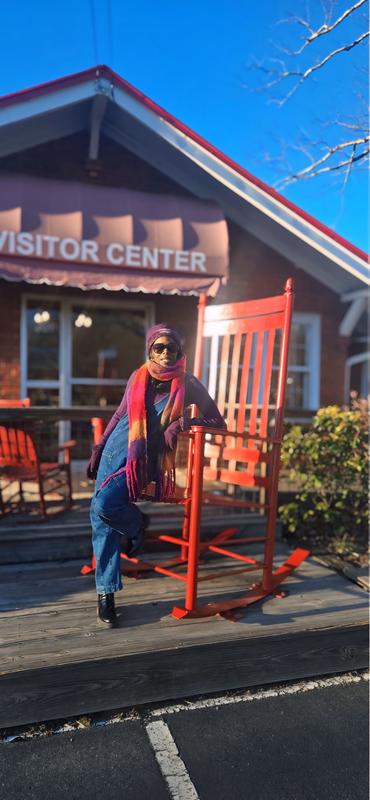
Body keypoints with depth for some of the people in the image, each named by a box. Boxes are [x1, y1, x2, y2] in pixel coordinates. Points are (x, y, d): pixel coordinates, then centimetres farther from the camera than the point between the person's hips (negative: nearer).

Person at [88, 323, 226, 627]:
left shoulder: (188, 384, -5)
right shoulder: (138, 377, 5)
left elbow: (218, 422, -3)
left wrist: (186, 421, -21)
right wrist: (100, 448, 19)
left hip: (147, 461, -4)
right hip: (117, 451, 4)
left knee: (104, 505, -25)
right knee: (101, 516, -2)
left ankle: (136, 524, 9)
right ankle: (106, 592, 11)